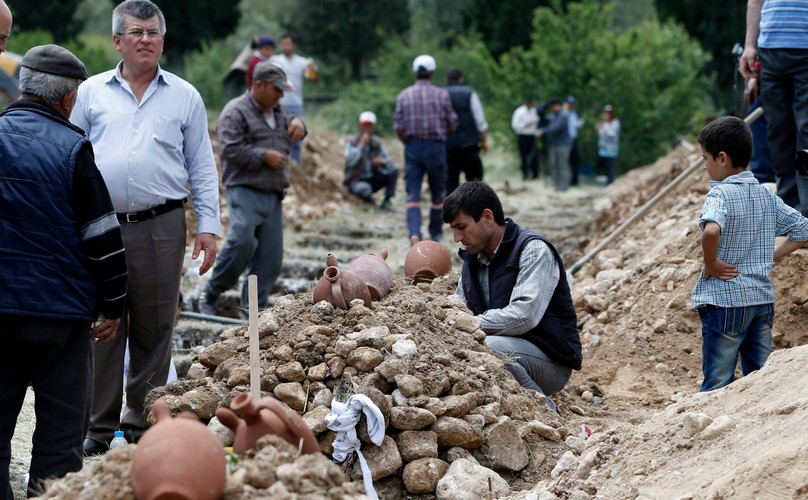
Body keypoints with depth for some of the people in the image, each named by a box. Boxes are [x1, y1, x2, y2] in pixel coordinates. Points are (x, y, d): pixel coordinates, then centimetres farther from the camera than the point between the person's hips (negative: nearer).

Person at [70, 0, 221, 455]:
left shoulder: (185, 97, 9)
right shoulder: (92, 93, 9)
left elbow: (203, 168, 10)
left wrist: (208, 226, 2)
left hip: (161, 227, 0)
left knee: (155, 330, 5)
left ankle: (143, 425, 15)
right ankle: (100, 427, 9)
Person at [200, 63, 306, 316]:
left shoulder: (279, 112, 20)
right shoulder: (236, 112, -6)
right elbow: (230, 150, -14)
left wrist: (297, 123, 6)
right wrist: (264, 156, -13)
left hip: (273, 195, 8)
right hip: (245, 190, -8)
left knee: (270, 256, 2)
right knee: (242, 241, -24)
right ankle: (211, 295, -9)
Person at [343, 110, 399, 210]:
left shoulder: (377, 143, 2)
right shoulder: (351, 143, -10)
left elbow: (391, 162, -8)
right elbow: (350, 161, -29)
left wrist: (383, 161, -31)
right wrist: (361, 145, -29)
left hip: (373, 180, 5)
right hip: (357, 181, -5)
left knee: (394, 170, -16)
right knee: (364, 188, -39)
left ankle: (387, 201, -10)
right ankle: (367, 198, -2)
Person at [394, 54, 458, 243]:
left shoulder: (403, 96, 1)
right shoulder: (441, 95, -2)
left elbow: (398, 128, -1)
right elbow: (452, 124, 0)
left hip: (412, 147, 1)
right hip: (435, 146, -1)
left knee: (413, 196, -3)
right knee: (438, 194, 15)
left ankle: (414, 233, -19)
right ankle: (436, 232, 24)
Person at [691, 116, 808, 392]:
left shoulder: (720, 194, -14)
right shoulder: (766, 195, 8)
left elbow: (711, 230, -34)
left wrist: (710, 264, -19)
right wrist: (772, 256, 11)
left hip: (725, 300, -7)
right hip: (763, 299, 7)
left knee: (717, 385, 0)